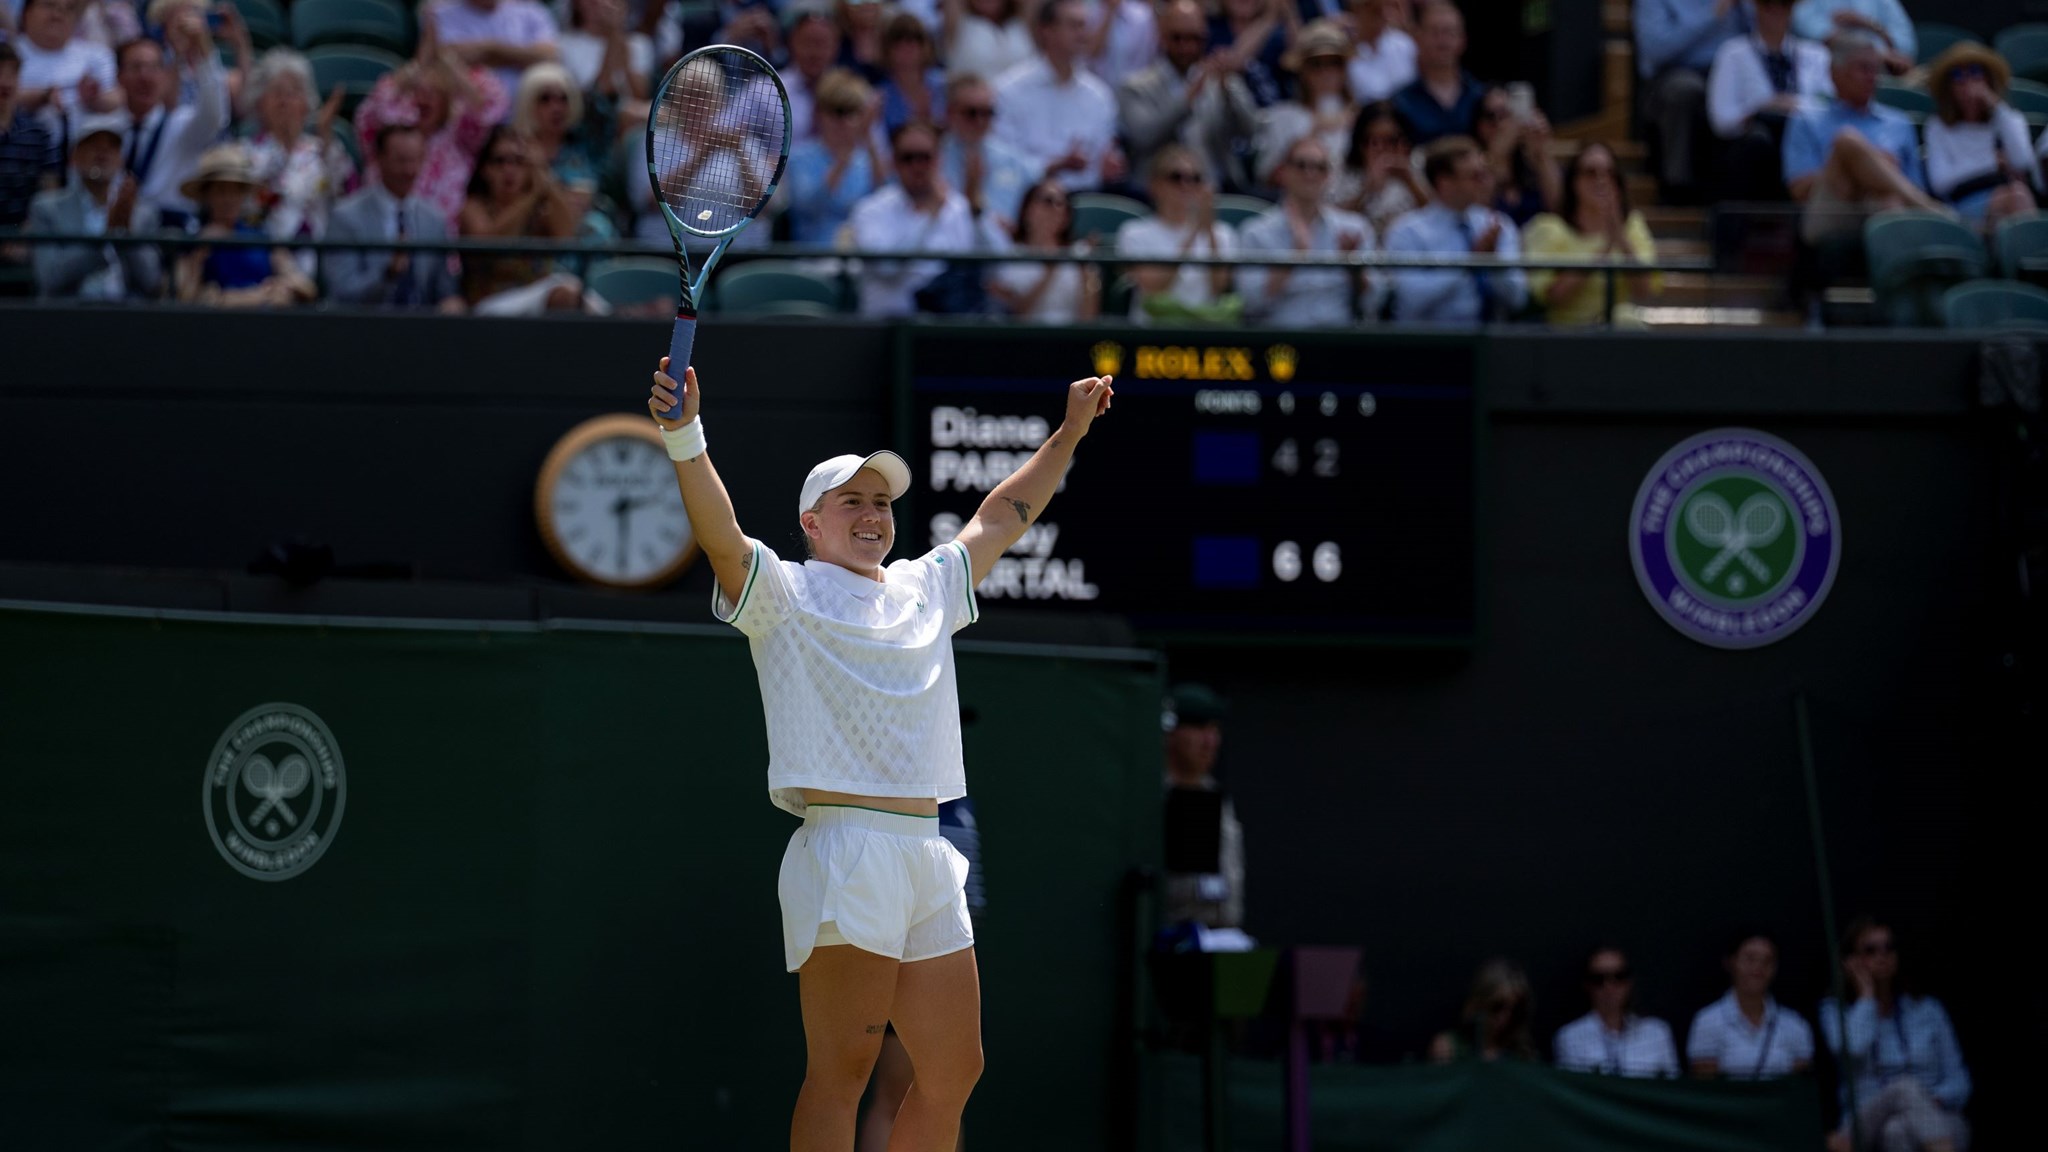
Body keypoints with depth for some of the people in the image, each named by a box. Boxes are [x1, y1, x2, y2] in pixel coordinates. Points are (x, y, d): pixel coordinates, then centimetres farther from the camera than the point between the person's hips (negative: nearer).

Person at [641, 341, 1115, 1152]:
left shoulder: (926, 590, 22)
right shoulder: (784, 594, 2)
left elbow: (1002, 517, 35)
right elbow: (721, 535, -15)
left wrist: (1070, 433, 38)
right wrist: (685, 438, -31)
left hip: (928, 864, 7)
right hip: (845, 853, -7)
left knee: (953, 1071, 8)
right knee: (842, 1072, -12)